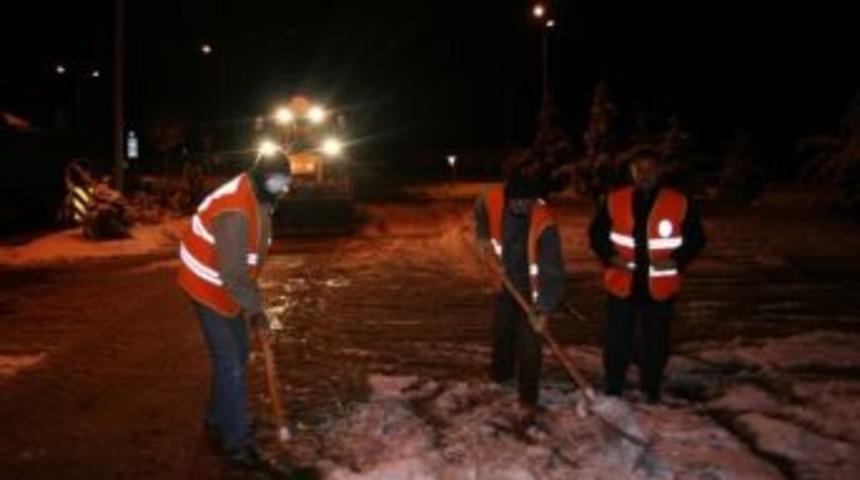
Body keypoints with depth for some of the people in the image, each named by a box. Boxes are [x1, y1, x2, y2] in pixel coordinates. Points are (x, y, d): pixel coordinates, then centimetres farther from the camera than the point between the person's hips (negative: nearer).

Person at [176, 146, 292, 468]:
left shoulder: (258, 198, -1)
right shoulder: (235, 211, -33)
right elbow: (232, 274, -31)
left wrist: (253, 302, 12)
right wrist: (257, 310, -23)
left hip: (229, 288, 9)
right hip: (209, 290, -9)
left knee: (238, 354, 18)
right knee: (229, 364, -6)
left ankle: (218, 417, 35)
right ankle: (236, 440, 4)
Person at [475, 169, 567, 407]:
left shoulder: (544, 224, -35)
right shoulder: (493, 198, -22)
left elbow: (553, 271, -33)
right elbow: (481, 210, 7)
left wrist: (544, 311, -35)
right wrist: (483, 237, -4)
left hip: (532, 287, -5)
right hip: (506, 280, 5)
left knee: (529, 339, -4)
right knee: (502, 329, 23)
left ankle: (528, 392, 11)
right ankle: (501, 370, 47)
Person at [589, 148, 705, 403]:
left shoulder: (680, 203, -5)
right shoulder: (614, 200, -2)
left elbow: (696, 238, 2)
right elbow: (597, 233, 7)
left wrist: (676, 260, -15)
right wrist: (609, 256, -10)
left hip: (659, 289, 0)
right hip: (621, 285, 1)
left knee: (656, 340, 13)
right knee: (616, 340, 8)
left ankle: (651, 387, 32)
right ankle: (613, 389, 24)